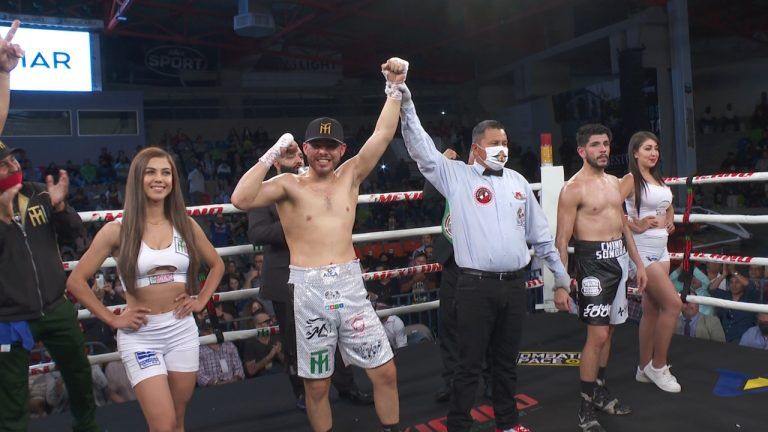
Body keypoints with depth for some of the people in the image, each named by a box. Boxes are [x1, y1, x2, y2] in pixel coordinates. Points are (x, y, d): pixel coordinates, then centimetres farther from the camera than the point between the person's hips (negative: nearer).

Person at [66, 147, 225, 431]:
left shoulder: (186, 225, 2)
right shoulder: (117, 230, -6)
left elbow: (217, 264, 17)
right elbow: (76, 281, -3)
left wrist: (201, 300, 5)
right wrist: (112, 319, -6)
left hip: (182, 330, 3)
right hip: (140, 335, -3)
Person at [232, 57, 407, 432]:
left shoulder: (350, 176, 8)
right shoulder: (289, 185, -2)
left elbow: (383, 134, 1)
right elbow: (241, 199, -19)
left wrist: (395, 87, -7)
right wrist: (273, 155, -16)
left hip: (350, 284, 3)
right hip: (309, 290, -3)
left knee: (385, 372, 7)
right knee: (317, 384, 11)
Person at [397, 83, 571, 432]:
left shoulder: (517, 181, 12)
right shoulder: (456, 175, 0)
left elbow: (540, 233, 16)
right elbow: (421, 148, -11)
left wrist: (560, 274, 18)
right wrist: (406, 102, -21)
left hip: (515, 284, 5)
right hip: (476, 285, -4)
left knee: (507, 360, 17)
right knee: (469, 363, 2)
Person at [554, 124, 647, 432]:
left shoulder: (613, 182, 13)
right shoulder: (573, 188, -12)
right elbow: (562, 240, -15)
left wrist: (638, 263, 18)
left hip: (618, 259, 8)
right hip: (594, 261, -8)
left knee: (608, 331, 15)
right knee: (597, 336, -8)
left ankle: (600, 392, 29)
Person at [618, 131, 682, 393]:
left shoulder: (658, 180, 14)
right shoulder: (631, 179, -10)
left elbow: (668, 206, 31)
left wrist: (670, 221, 12)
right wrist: (637, 227, -17)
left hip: (661, 249, 8)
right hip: (643, 249, -8)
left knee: (651, 309, 10)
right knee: (673, 303, -12)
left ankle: (645, 368, 19)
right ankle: (658, 365, 2)